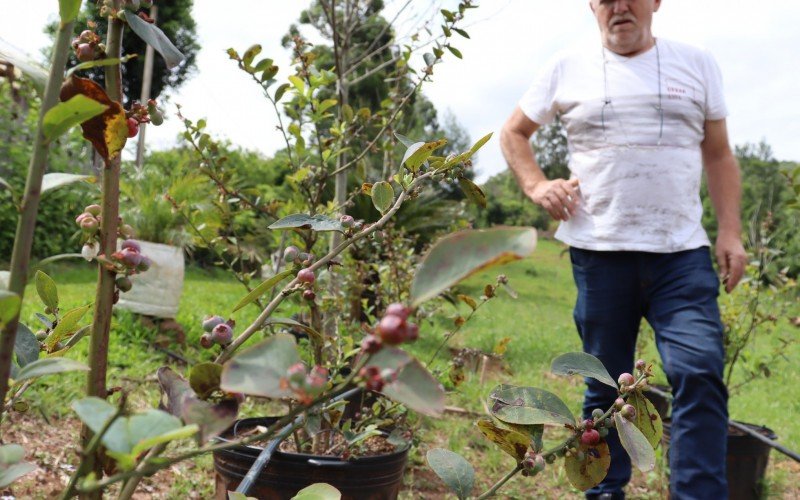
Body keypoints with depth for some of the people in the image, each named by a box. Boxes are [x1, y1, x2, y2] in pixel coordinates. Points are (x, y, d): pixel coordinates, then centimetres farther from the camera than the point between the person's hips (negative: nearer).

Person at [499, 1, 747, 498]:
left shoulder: (697, 65, 10)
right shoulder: (567, 68, 8)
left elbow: (719, 155, 12)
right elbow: (514, 132, 18)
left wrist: (731, 231, 2)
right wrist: (536, 184, 1)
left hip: (682, 253, 0)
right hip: (599, 252, 0)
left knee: (700, 373, -14)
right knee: (606, 386, 9)